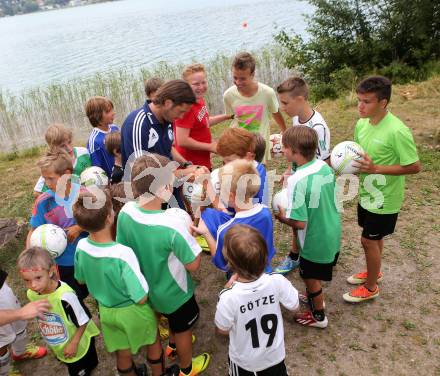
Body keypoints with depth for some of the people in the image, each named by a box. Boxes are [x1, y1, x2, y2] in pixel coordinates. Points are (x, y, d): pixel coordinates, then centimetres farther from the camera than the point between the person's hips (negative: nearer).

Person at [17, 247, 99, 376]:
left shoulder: (65, 296, -38)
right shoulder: (31, 294, -16)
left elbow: (83, 321, -25)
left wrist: (74, 344, -18)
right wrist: (51, 341, 13)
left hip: (78, 346, -6)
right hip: (59, 348, 6)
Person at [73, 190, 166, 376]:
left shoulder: (81, 247, -19)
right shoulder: (123, 254, -37)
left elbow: (81, 279, 1)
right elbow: (141, 298, -28)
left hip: (106, 311, 4)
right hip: (132, 312, -4)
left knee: (123, 353, 27)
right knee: (154, 342, 26)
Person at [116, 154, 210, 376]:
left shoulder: (126, 212, -21)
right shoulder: (173, 225, -39)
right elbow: (193, 265, -26)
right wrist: (189, 234, -12)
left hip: (147, 288, 6)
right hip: (174, 292, -5)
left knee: (173, 319, 36)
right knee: (183, 328, 25)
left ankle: (173, 346, 64)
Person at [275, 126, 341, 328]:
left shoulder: (297, 181, -31)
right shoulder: (324, 166, -8)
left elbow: (299, 223, -30)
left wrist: (282, 216, -10)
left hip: (316, 241, -7)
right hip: (333, 234, 7)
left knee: (311, 278, 19)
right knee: (314, 275, 31)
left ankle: (318, 316, 40)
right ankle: (314, 296, 56)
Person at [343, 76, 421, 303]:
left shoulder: (397, 131, -28)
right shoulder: (361, 124, -4)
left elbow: (414, 166, -22)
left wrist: (376, 168, -28)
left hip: (384, 199, -7)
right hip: (366, 193, 7)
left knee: (369, 240, 5)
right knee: (373, 237, 23)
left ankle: (370, 288, 27)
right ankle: (373, 272, 47)